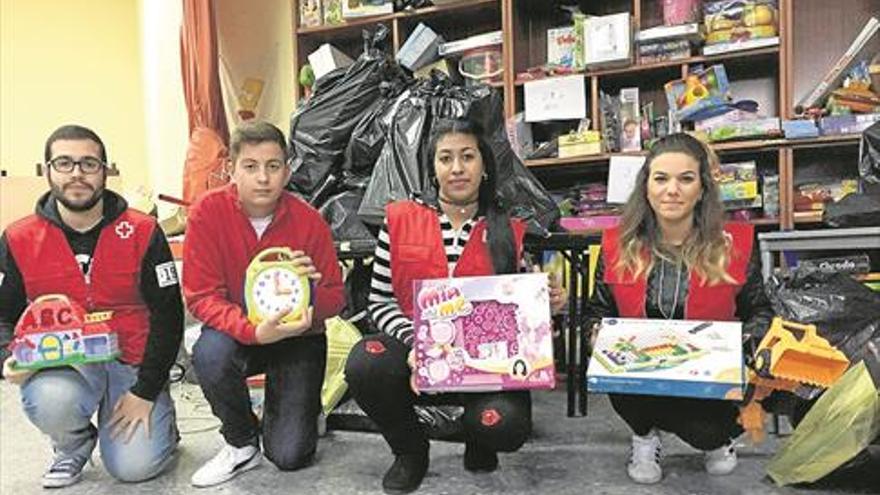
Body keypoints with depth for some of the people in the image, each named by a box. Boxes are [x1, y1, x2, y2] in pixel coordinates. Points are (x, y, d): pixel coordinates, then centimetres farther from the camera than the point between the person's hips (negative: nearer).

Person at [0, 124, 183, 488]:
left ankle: (156, 419, 25)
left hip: (132, 362, -1)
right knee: (50, 402, -32)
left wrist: (146, 390, -9)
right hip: (62, 362, 2)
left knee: (134, 467, -13)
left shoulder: (142, 232, -7)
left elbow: (168, 314, -5)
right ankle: (73, 445, 6)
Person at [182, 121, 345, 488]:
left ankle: (280, 406, 27)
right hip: (237, 333, 1)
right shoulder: (208, 212, -16)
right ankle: (242, 444, -5)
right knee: (210, 352, -35)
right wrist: (253, 330, -35)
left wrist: (313, 294, -33)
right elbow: (201, 296, -18)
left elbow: (336, 296, -8)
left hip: (298, 335, -1)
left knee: (291, 456, -11)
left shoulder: (309, 221, -15)